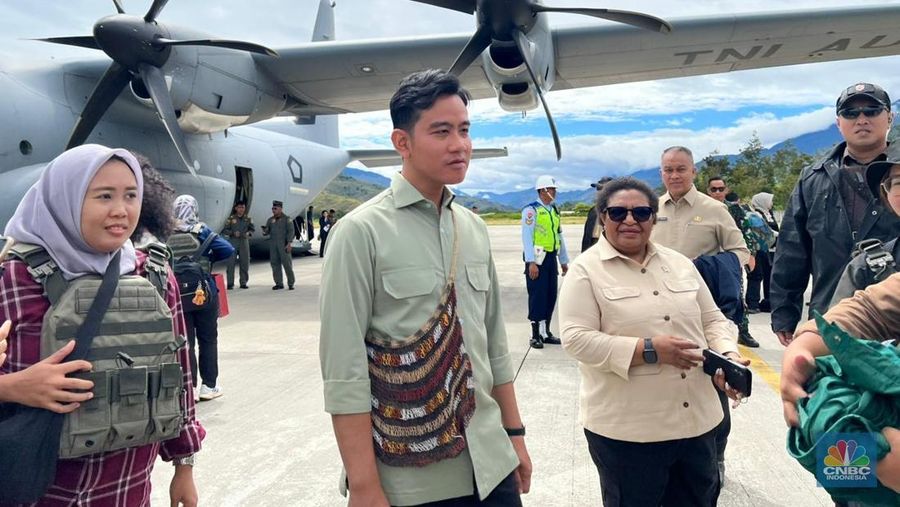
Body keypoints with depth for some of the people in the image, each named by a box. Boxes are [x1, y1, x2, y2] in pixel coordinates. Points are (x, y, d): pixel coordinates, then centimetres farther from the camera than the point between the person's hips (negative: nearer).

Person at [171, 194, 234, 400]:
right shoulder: (202, 231, -9)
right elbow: (228, 250, -14)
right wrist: (208, 259, -1)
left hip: (178, 297, 2)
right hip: (205, 295, -1)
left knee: (185, 342, 9)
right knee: (208, 340, 11)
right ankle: (209, 385, 17)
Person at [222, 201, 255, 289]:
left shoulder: (248, 218, 9)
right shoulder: (231, 218, 3)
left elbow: (253, 228, 9)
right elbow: (225, 230, 1)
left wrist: (248, 233, -12)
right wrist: (233, 233, -15)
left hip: (244, 242, 2)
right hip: (233, 242, -2)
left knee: (245, 263, 3)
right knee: (231, 263, -5)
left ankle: (243, 282, 13)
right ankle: (230, 283, 0)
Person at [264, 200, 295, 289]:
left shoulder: (287, 219, 0)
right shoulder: (270, 220, 13)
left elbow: (291, 231, -4)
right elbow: (267, 231, 13)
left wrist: (289, 243, -13)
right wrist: (265, 231, -11)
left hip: (283, 244, -5)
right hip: (273, 244, 5)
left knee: (287, 263, -6)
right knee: (275, 263, 4)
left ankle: (291, 284, 1)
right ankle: (279, 283, 12)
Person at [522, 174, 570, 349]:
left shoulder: (554, 211, 15)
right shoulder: (531, 210, -8)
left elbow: (559, 236, 19)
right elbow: (527, 236, -14)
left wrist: (564, 261, 18)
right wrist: (531, 262, -20)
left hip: (551, 258, 7)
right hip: (538, 259, -7)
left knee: (551, 295, 9)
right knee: (537, 296, -3)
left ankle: (545, 332, 20)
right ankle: (535, 335, 6)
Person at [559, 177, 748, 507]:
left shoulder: (680, 263, 11)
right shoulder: (586, 270, -6)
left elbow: (712, 320, 14)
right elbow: (577, 339, -15)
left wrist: (727, 355, -6)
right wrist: (648, 350, -21)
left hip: (697, 420, 6)